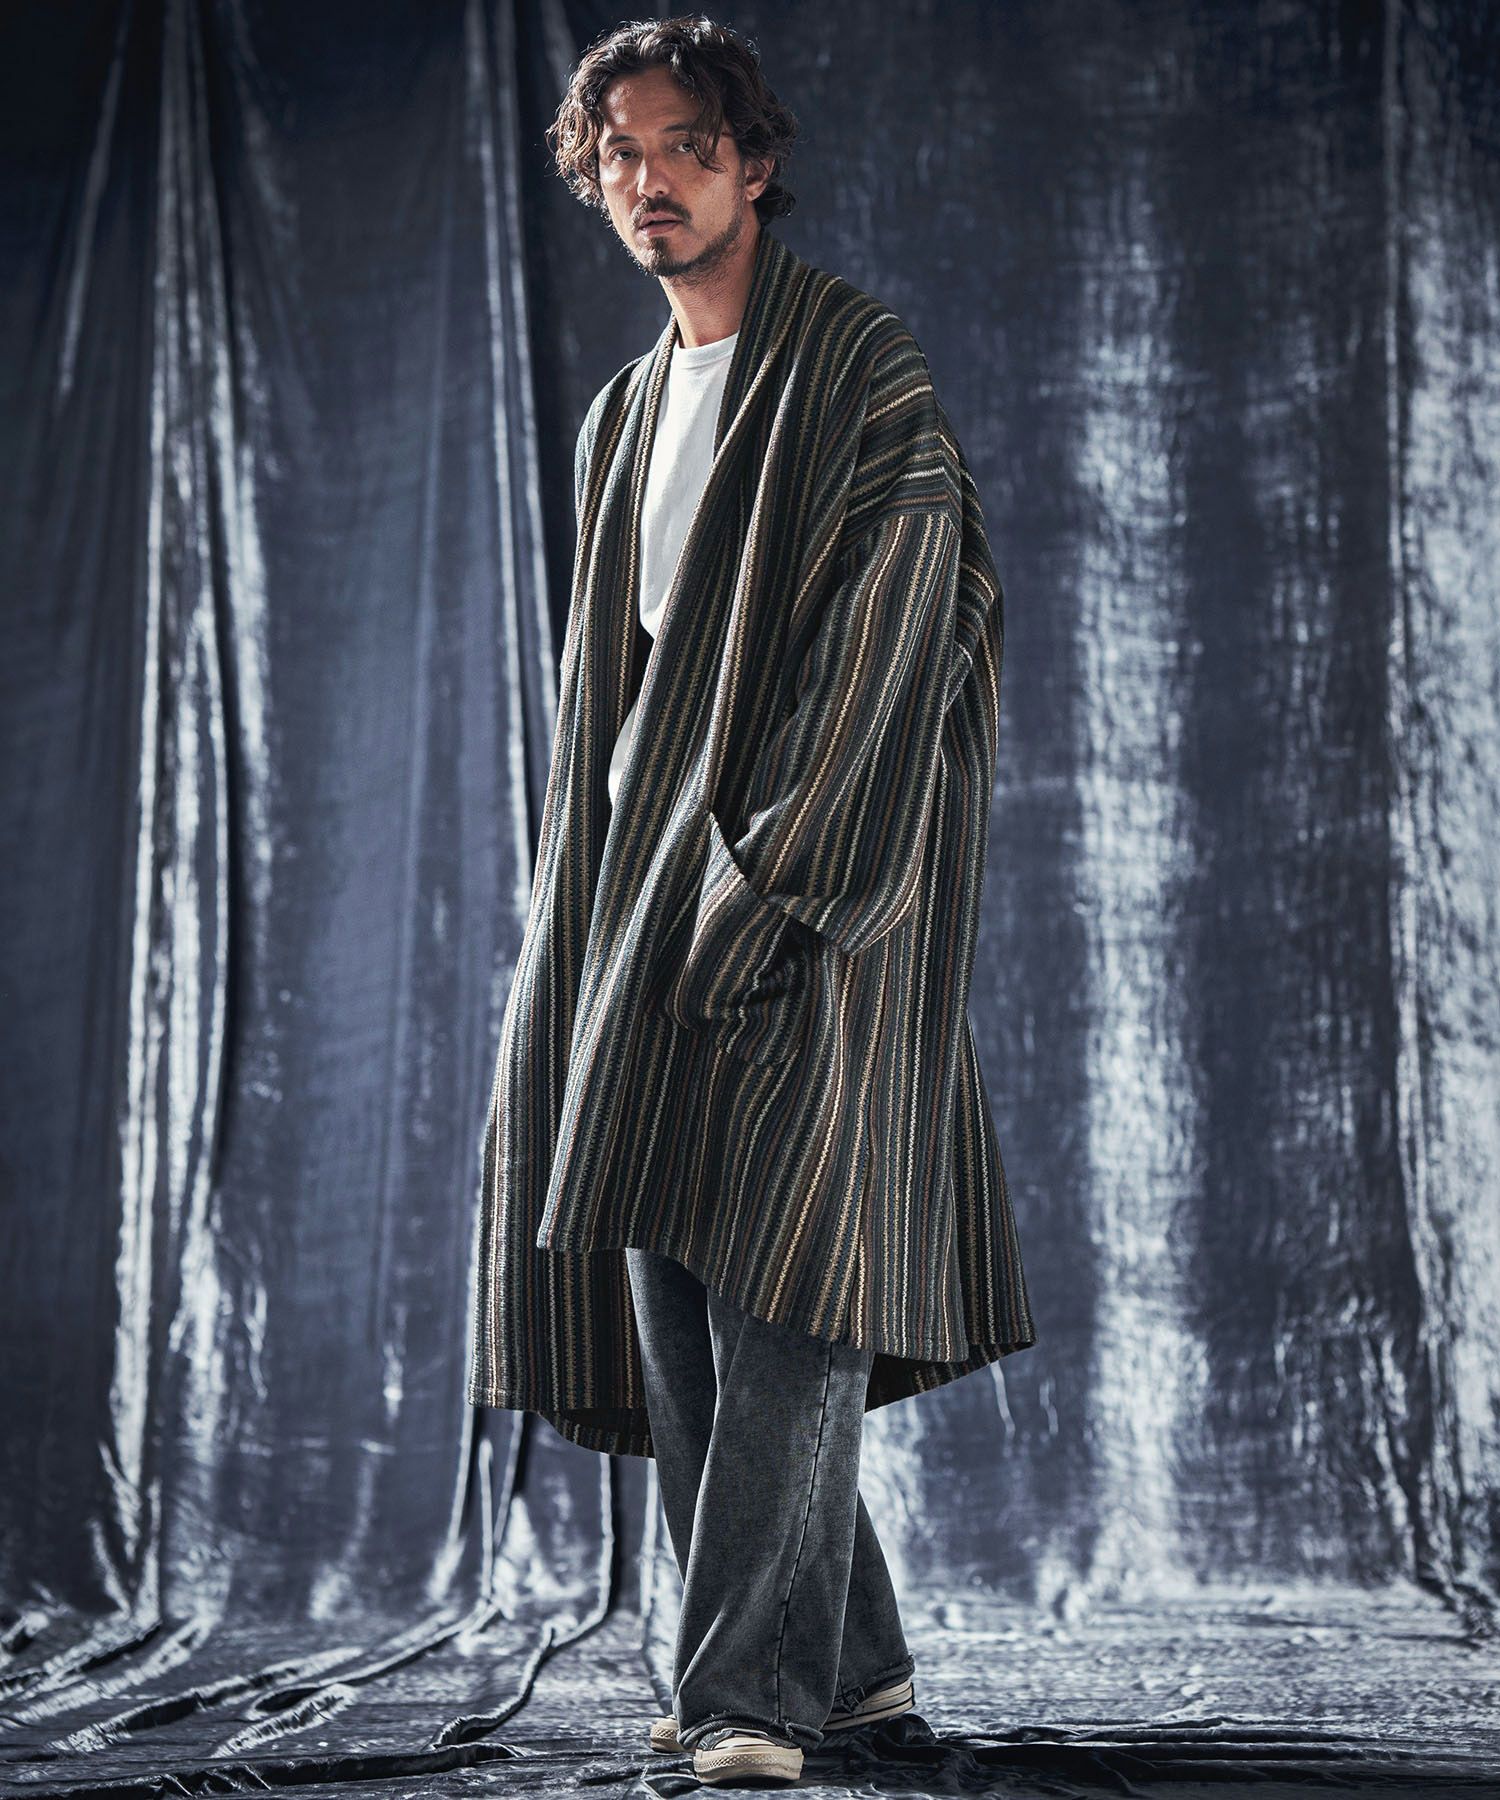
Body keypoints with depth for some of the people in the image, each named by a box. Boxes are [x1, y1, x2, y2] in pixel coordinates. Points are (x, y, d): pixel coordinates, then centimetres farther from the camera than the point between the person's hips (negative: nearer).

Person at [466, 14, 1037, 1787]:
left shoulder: (857, 365, -3)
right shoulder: (628, 412, 21)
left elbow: (890, 640, -13)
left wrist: (772, 881, -19)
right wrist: (593, 915, 12)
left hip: (817, 874, -8)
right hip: (654, 876, 8)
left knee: (777, 1276, -13)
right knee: (668, 1284, 4)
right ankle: (850, 1654, 14)